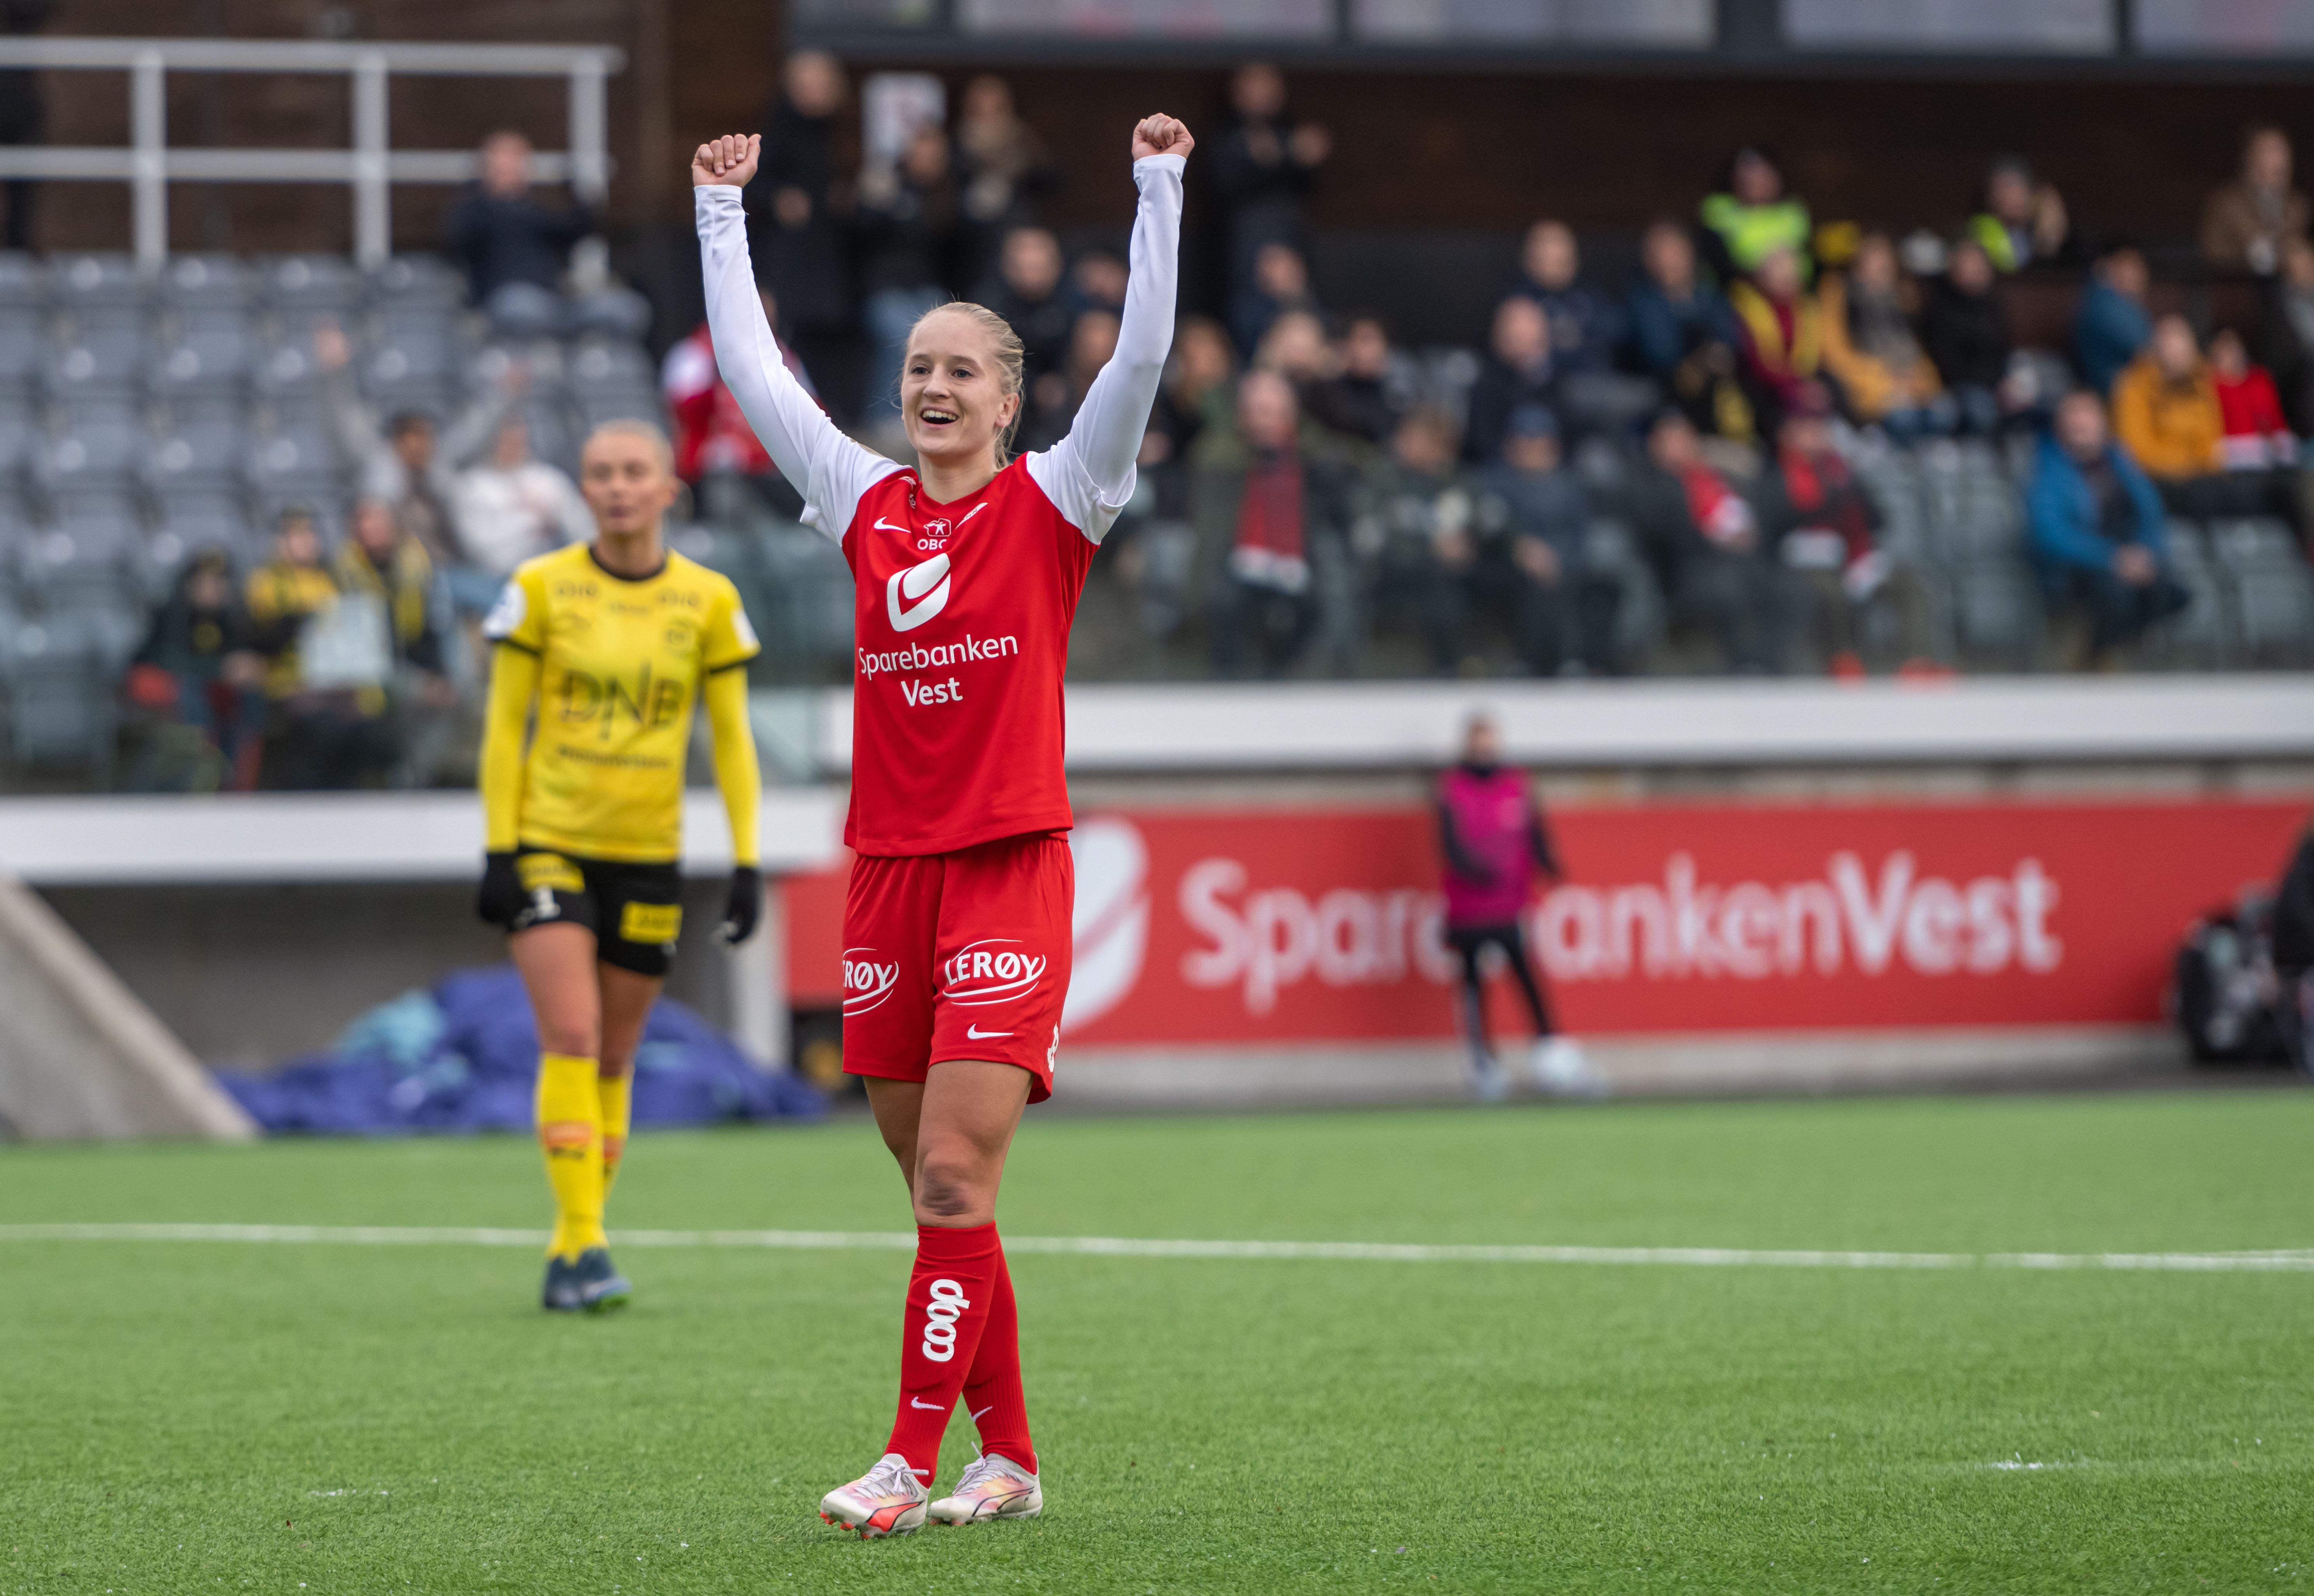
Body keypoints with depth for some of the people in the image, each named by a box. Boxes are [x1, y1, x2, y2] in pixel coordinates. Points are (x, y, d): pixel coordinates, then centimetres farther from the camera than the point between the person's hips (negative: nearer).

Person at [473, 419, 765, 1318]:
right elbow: (503, 727, 1)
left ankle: (569, 1261, 16)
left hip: (648, 858, 2)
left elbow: (732, 739, 7)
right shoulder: (540, 589, -2)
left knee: (614, 1061, 6)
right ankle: (582, 1246, -18)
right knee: (570, 1037, -17)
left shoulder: (708, 602, 2)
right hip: (549, 843, -2)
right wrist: (499, 851, -6)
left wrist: (747, 863, 0)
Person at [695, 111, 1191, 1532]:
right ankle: (1008, 1455, 15)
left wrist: (1161, 189, -10)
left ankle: (913, 1463, -12)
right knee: (934, 1179, 6)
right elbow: (751, 370, 17)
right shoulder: (869, 505, 12)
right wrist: (723, 214, 19)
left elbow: (1142, 356, -8)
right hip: (890, 868, 5)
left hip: (1010, 866, -5)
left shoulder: (1053, 501, 1)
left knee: (956, 1173, -12)